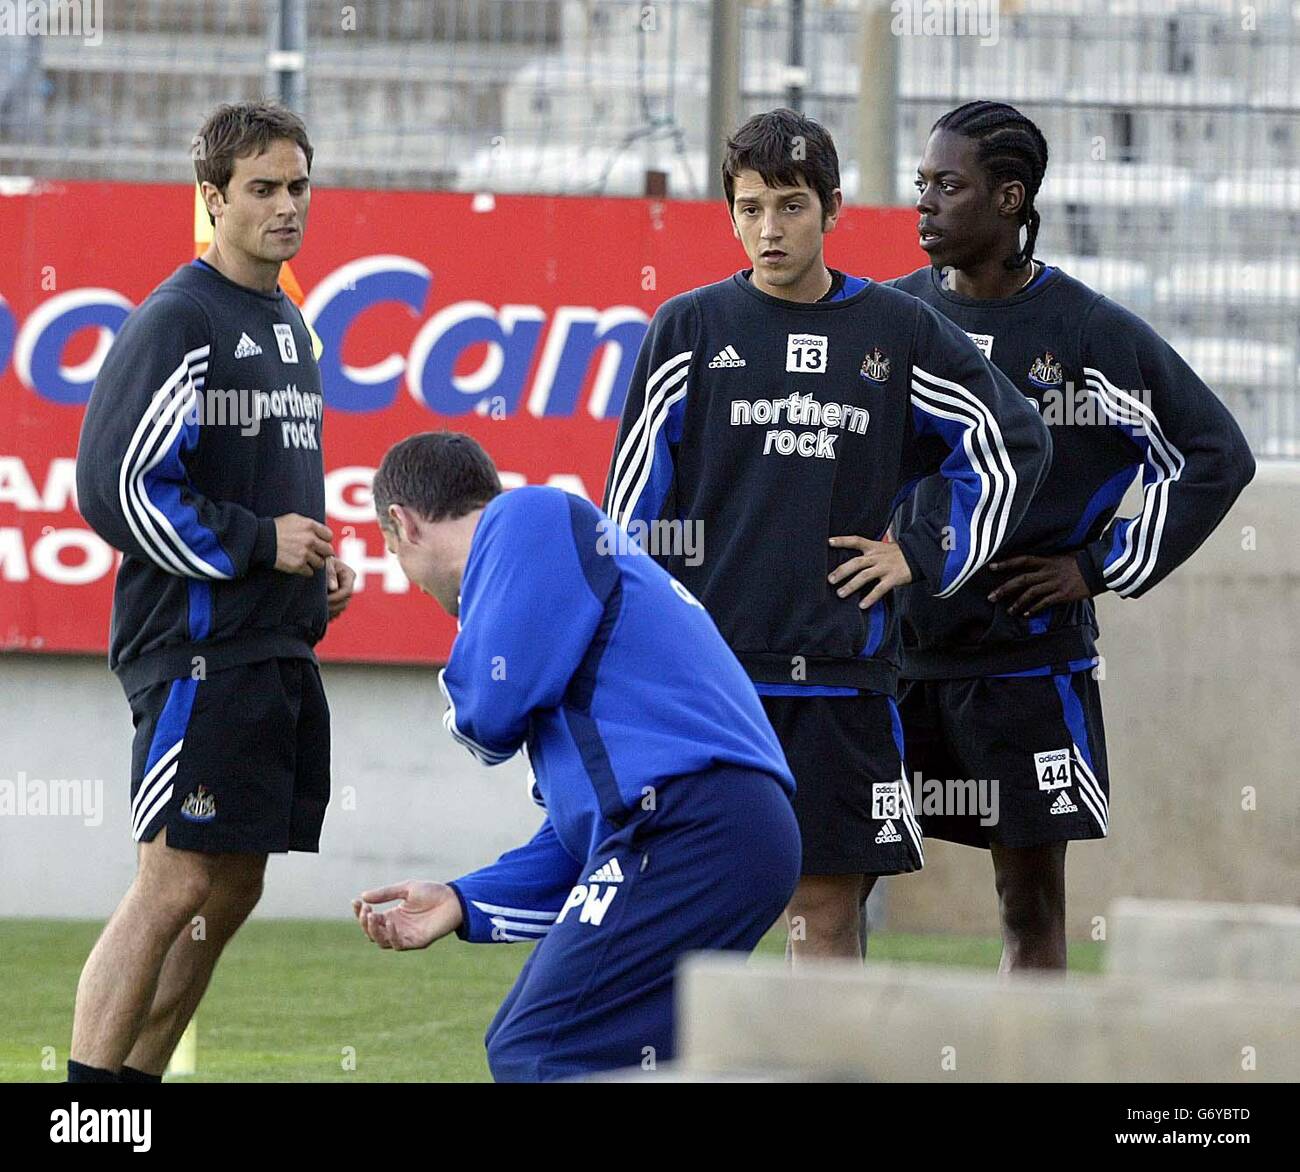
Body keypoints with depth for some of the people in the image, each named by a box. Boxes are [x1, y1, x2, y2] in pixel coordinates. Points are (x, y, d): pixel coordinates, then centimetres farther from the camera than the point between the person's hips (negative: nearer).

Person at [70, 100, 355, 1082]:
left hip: (281, 652, 9)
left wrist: (319, 560, 12)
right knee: (177, 883, -12)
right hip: (199, 651, -9)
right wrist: (257, 543, -14)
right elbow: (114, 487, -17)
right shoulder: (179, 321, -11)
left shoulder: (288, 325, 17)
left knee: (232, 890, 9)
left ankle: (139, 1080, 15)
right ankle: (90, 1087, -9)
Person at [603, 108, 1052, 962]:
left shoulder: (897, 331, 6)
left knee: (829, 907, 3)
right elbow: (633, 499, 5)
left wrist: (927, 558, 8)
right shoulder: (690, 329, 3)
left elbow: (1014, 443, 16)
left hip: (843, 669, 1)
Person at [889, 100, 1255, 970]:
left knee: (1033, 903, 3)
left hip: (1031, 661, -2)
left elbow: (1217, 456, 2)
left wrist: (1098, 568, -2)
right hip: (892, 653, 2)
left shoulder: (1094, 333, -3)